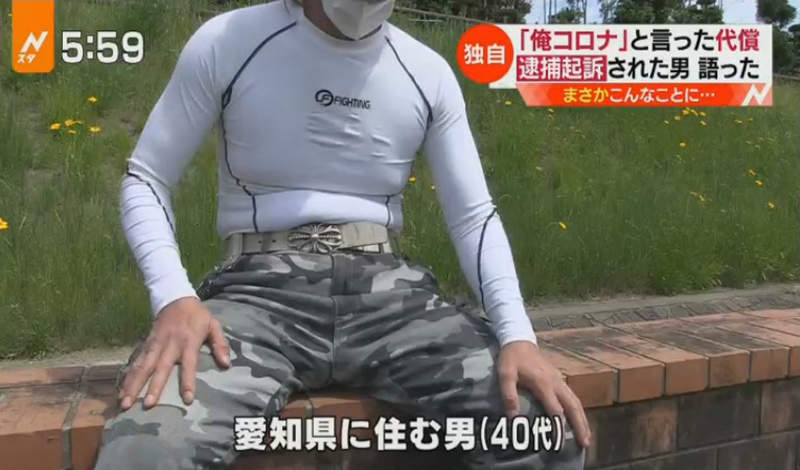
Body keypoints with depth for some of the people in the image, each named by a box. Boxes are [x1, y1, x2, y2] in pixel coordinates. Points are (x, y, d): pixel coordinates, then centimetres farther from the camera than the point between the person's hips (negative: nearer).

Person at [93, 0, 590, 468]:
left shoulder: (429, 72, 7)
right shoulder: (226, 43, 0)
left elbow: (474, 216, 7)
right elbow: (145, 181, 4)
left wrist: (518, 335, -11)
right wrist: (174, 298, -16)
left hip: (389, 289, 3)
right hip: (261, 287, -2)